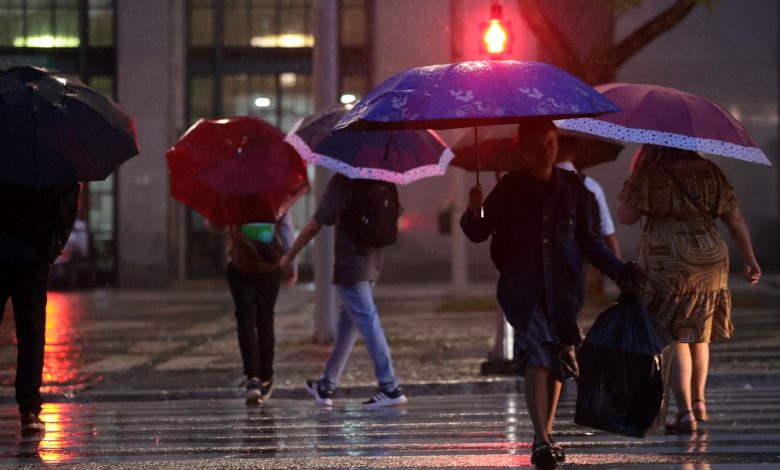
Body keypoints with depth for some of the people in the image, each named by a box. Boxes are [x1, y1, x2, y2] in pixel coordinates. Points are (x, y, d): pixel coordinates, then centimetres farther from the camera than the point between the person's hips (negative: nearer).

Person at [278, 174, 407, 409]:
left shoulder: (342, 181, -15)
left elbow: (315, 224, -14)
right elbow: (394, 219, 13)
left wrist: (289, 256, -5)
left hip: (350, 262, -8)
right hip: (373, 260, 8)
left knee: (367, 323, -7)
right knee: (347, 323, 15)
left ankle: (390, 387, -10)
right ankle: (326, 386, 23)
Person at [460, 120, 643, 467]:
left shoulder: (572, 188, 5)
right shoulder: (510, 188, 1)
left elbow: (588, 241, 12)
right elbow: (479, 233, 1)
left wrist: (617, 270, 3)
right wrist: (474, 212, -20)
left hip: (563, 288, 3)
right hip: (523, 289, -3)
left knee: (558, 360, 5)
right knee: (537, 354, -18)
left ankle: (546, 436, 21)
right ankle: (541, 440, -22)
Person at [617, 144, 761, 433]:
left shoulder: (650, 173, -7)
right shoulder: (710, 172, 7)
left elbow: (626, 216, -6)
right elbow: (735, 220, 7)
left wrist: (636, 177, 5)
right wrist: (749, 259, 16)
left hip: (667, 267, -4)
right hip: (711, 265, 4)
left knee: (675, 339, -1)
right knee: (699, 335, 21)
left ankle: (685, 411, -10)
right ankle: (698, 402, 32)